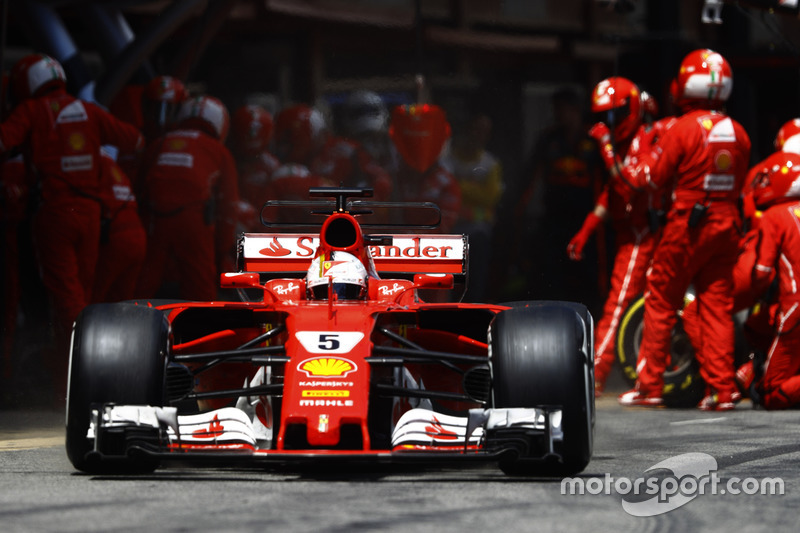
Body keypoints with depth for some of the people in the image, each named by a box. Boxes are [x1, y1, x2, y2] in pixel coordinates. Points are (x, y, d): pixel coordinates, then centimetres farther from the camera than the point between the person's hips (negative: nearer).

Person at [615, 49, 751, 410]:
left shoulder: (684, 129, -12)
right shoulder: (738, 133, 4)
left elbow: (652, 178, -7)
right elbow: (740, 185, 11)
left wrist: (626, 180, 9)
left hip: (687, 227, -5)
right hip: (726, 227, 5)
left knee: (661, 302, 6)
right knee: (718, 306, 7)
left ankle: (649, 386, 8)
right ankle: (722, 389, 2)